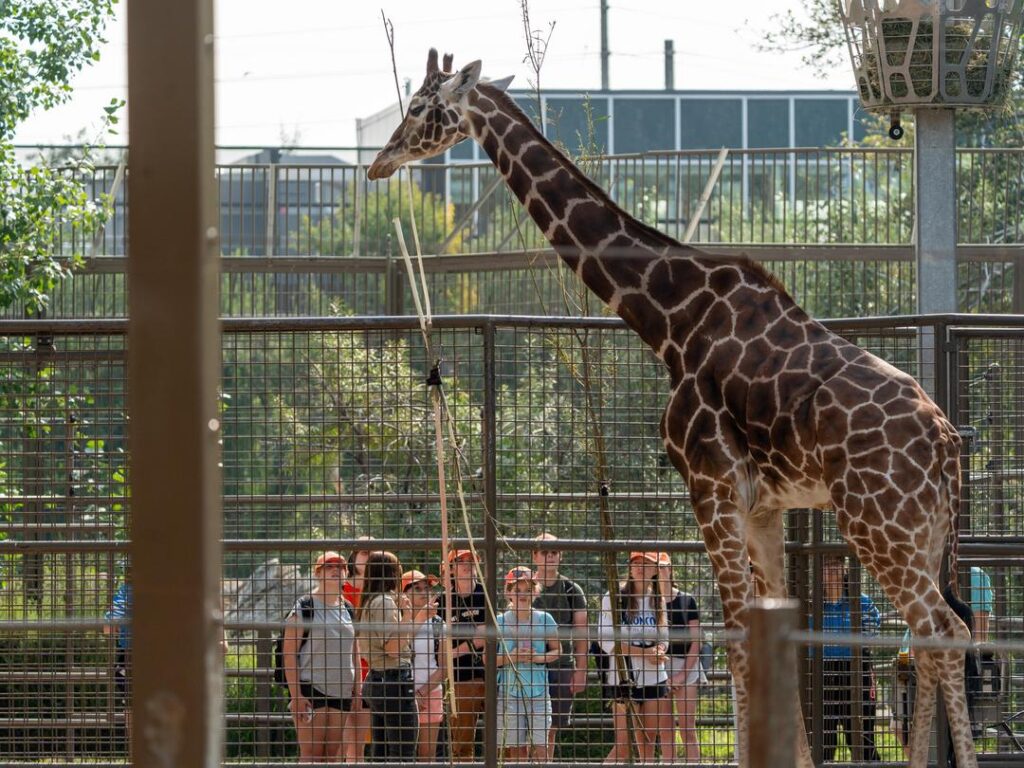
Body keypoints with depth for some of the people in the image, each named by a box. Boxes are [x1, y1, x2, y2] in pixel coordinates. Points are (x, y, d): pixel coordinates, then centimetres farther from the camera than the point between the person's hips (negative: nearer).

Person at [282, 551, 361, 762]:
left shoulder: (348, 609, 14)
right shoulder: (304, 607, -4)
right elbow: (289, 652, -8)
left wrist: (357, 690, 13)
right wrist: (296, 695, -14)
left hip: (341, 690, 6)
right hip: (310, 689, -6)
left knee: (333, 755, 6)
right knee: (312, 753, -11)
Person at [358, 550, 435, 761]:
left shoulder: (371, 602, 16)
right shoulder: (386, 602, -13)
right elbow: (393, 648, -19)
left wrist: (421, 616, 25)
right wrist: (407, 615, -16)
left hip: (376, 680, 10)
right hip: (394, 681, -10)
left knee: (381, 755, 12)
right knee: (402, 756, -9)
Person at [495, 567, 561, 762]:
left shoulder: (544, 620, 2)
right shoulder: (500, 622, 0)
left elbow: (557, 650, 9)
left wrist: (539, 657, -11)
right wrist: (510, 657, -15)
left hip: (538, 692, 0)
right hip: (509, 692, 0)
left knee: (540, 748, -5)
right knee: (516, 749, 4)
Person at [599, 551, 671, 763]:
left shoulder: (658, 601, 12)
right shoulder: (614, 598, -4)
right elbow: (606, 640, -10)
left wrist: (659, 650, -8)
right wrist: (643, 652, -18)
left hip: (654, 679, 5)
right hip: (624, 679, -5)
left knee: (647, 743, 6)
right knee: (623, 743, -10)